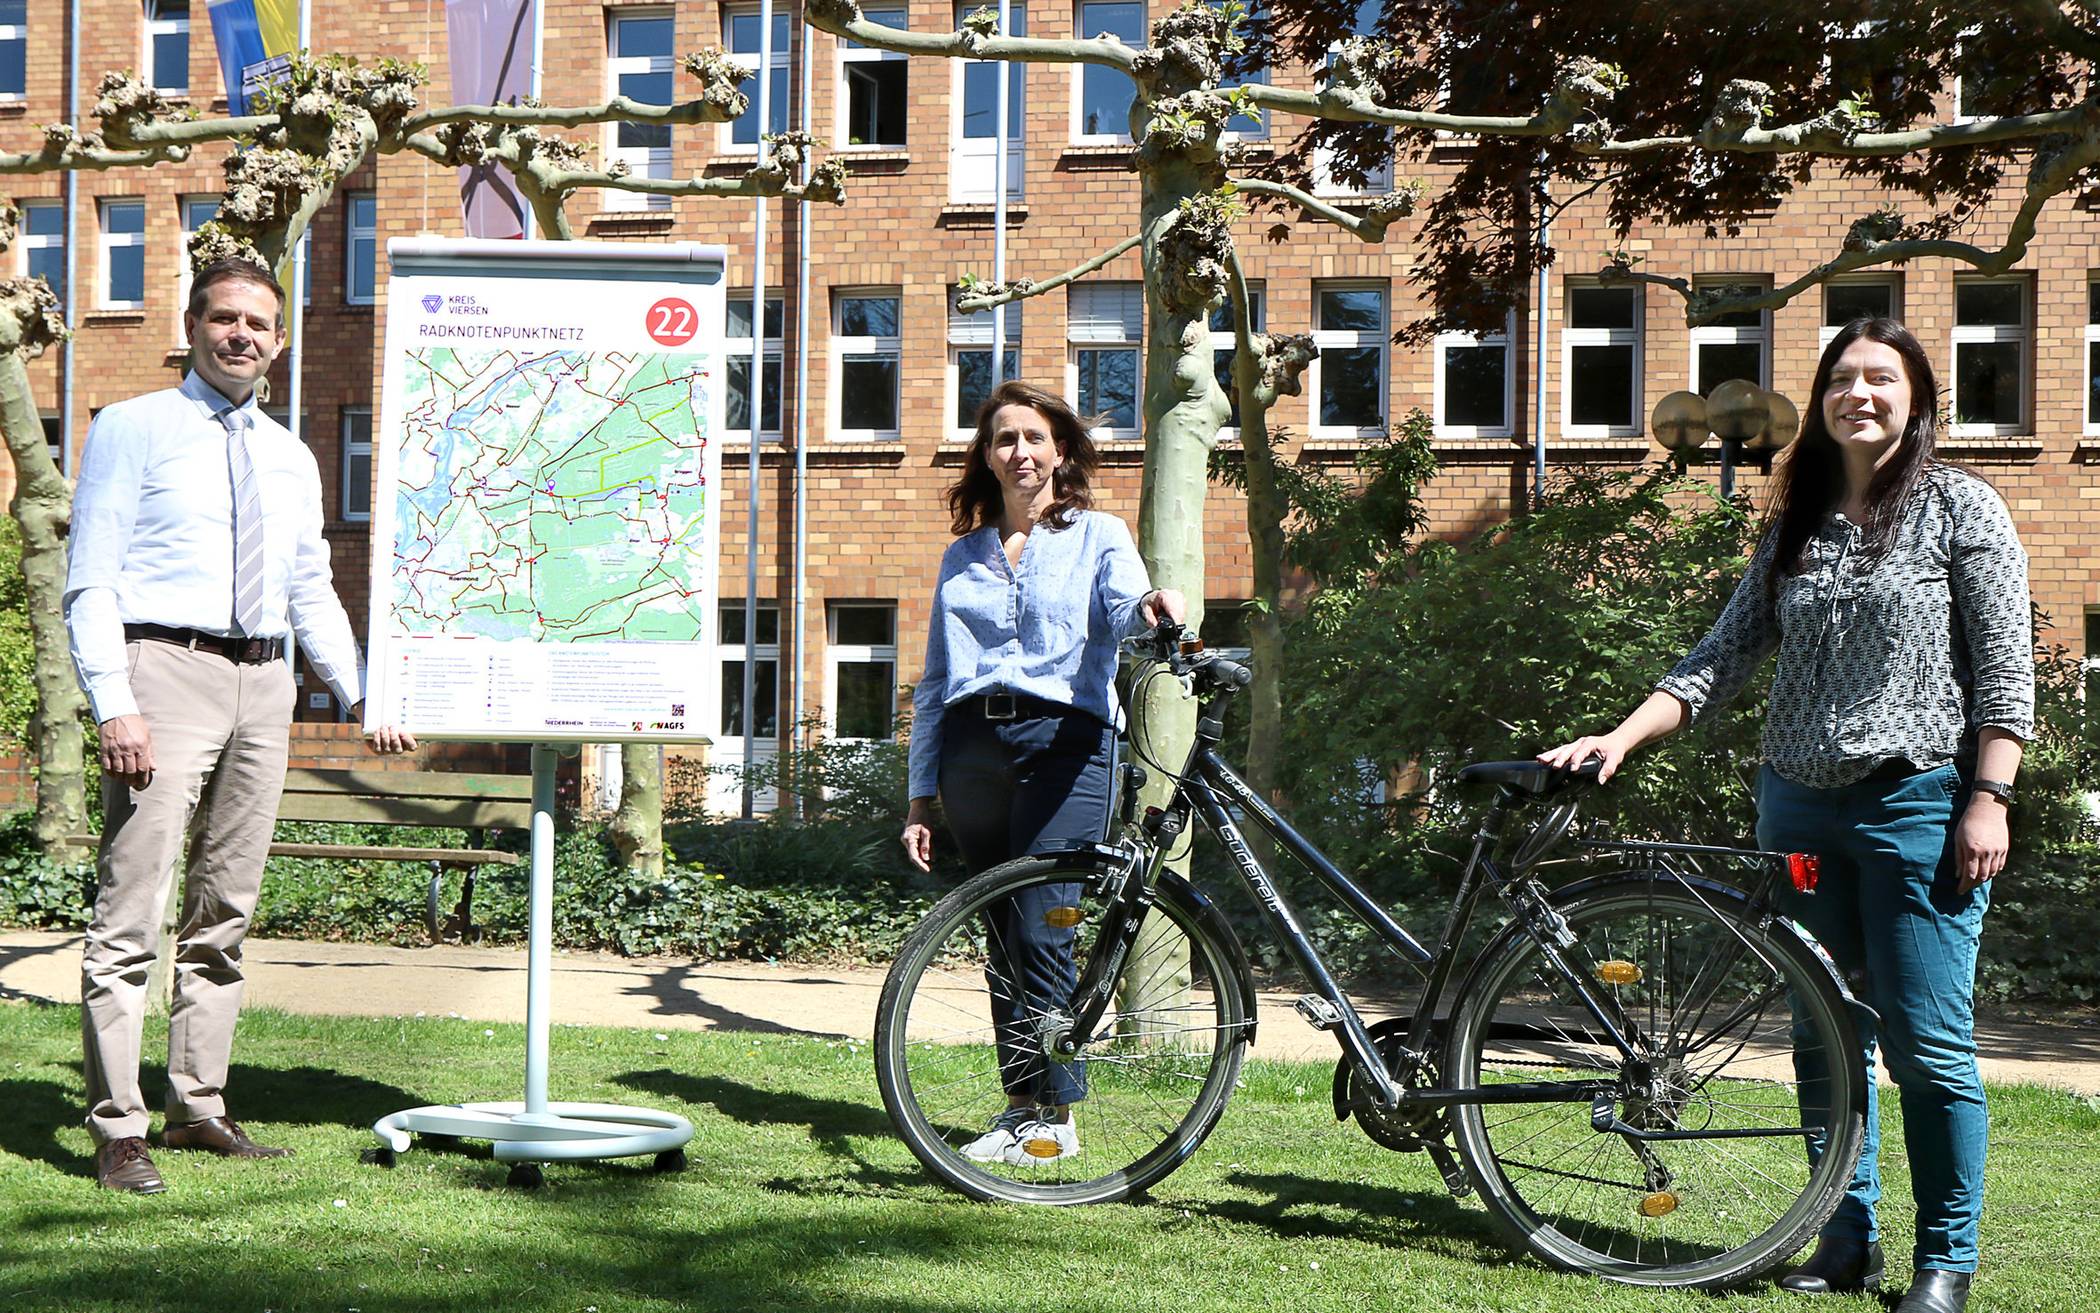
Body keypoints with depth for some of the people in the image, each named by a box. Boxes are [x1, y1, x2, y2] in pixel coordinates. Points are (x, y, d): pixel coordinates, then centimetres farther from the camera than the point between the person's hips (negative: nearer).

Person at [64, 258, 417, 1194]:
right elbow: (90, 583, -6)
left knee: (226, 912, 11)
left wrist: (364, 696, 12)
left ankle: (198, 1109, 20)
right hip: (166, 670, -6)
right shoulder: (132, 430, 1)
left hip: (262, 683, 6)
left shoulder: (291, 458, 18)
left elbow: (313, 594, 22)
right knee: (131, 915, -9)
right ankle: (117, 1131, -5)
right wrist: (113, 706, -17)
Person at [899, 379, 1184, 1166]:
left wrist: (1150, 607, -38)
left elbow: (1121, 610, -13)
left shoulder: (1097, 536, 9)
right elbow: (934, 682, 20)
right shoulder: (962, 556, 19)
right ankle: (1021, 1100, 15)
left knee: (1040, 931, -12)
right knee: (1001, 936, 6)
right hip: (972, 744, 4)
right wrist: (921, 795, 14)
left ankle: (1055, 1114, -4)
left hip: (1061, 742, -4)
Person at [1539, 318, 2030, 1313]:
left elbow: (2004, 669, -5)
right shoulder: (1795, 527, 13)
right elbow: (1725, 657, 10)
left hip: (1918, 802, -5)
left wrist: (1988, 801, -12)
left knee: (1927, 1043, -4)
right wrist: (1619, 738, -1)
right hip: (1799, 804, 5)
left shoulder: (1960, 506, -1)